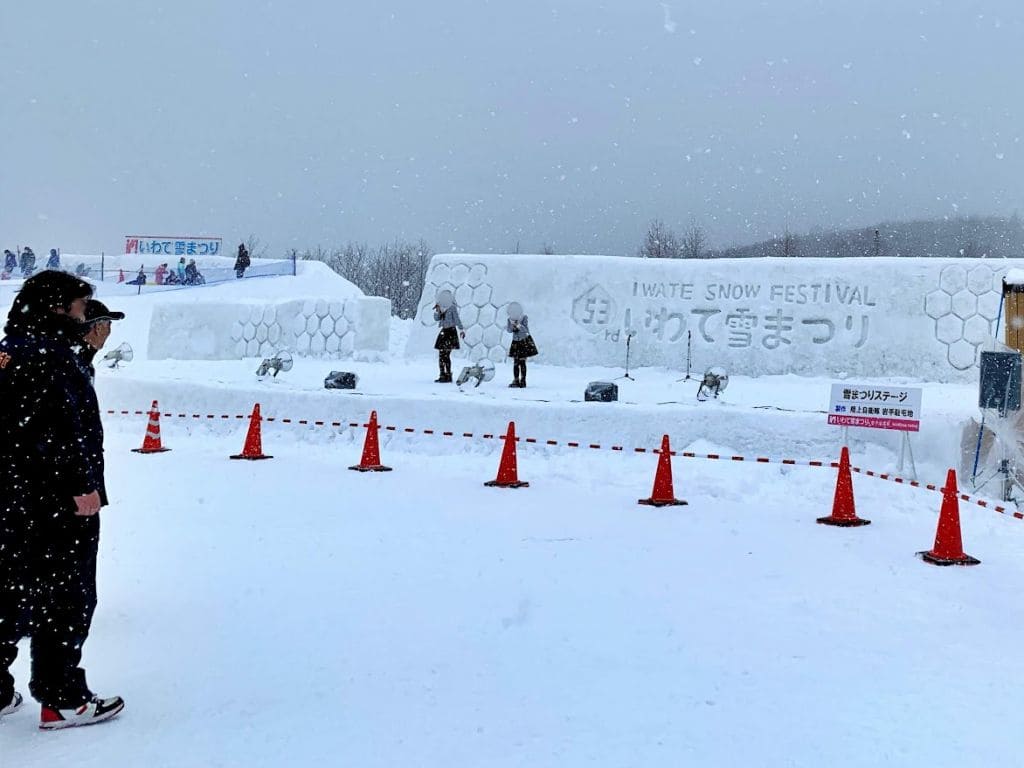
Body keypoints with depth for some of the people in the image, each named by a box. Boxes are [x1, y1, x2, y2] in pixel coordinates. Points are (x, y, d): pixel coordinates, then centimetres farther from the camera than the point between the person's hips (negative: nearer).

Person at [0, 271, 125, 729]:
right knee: (66, 598, 0)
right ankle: (61, 700, 7)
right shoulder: (49, 353, -16)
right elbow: (60, 428, -23)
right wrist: (81, 484, -20)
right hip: (58, 502, -10)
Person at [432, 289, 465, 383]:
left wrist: (461, 330, -25)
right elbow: (436, 319, 12)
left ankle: (448, 376, -6)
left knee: (446, 354, -10)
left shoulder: (452, 308, -9)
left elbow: (457, 319, -16)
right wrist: (437, 311, -5)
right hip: (444, 332, 8)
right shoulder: (442, 308, 11)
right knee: (441, 355, 8)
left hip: (451, 332, -8)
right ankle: (442, 376, 15)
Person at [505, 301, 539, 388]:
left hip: (525, 342, -3)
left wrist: (519, 325, -37)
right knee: (515, 363, -1)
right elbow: (509, 330, -16)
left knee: (522, 362, -8)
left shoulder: (524, 318, -13)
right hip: (515, 343, 3)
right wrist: (512, 324, -33)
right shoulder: (510, 320, -6)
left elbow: (526, 330, -22)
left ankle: (523, 381, -3)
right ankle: (516, 381, 5)